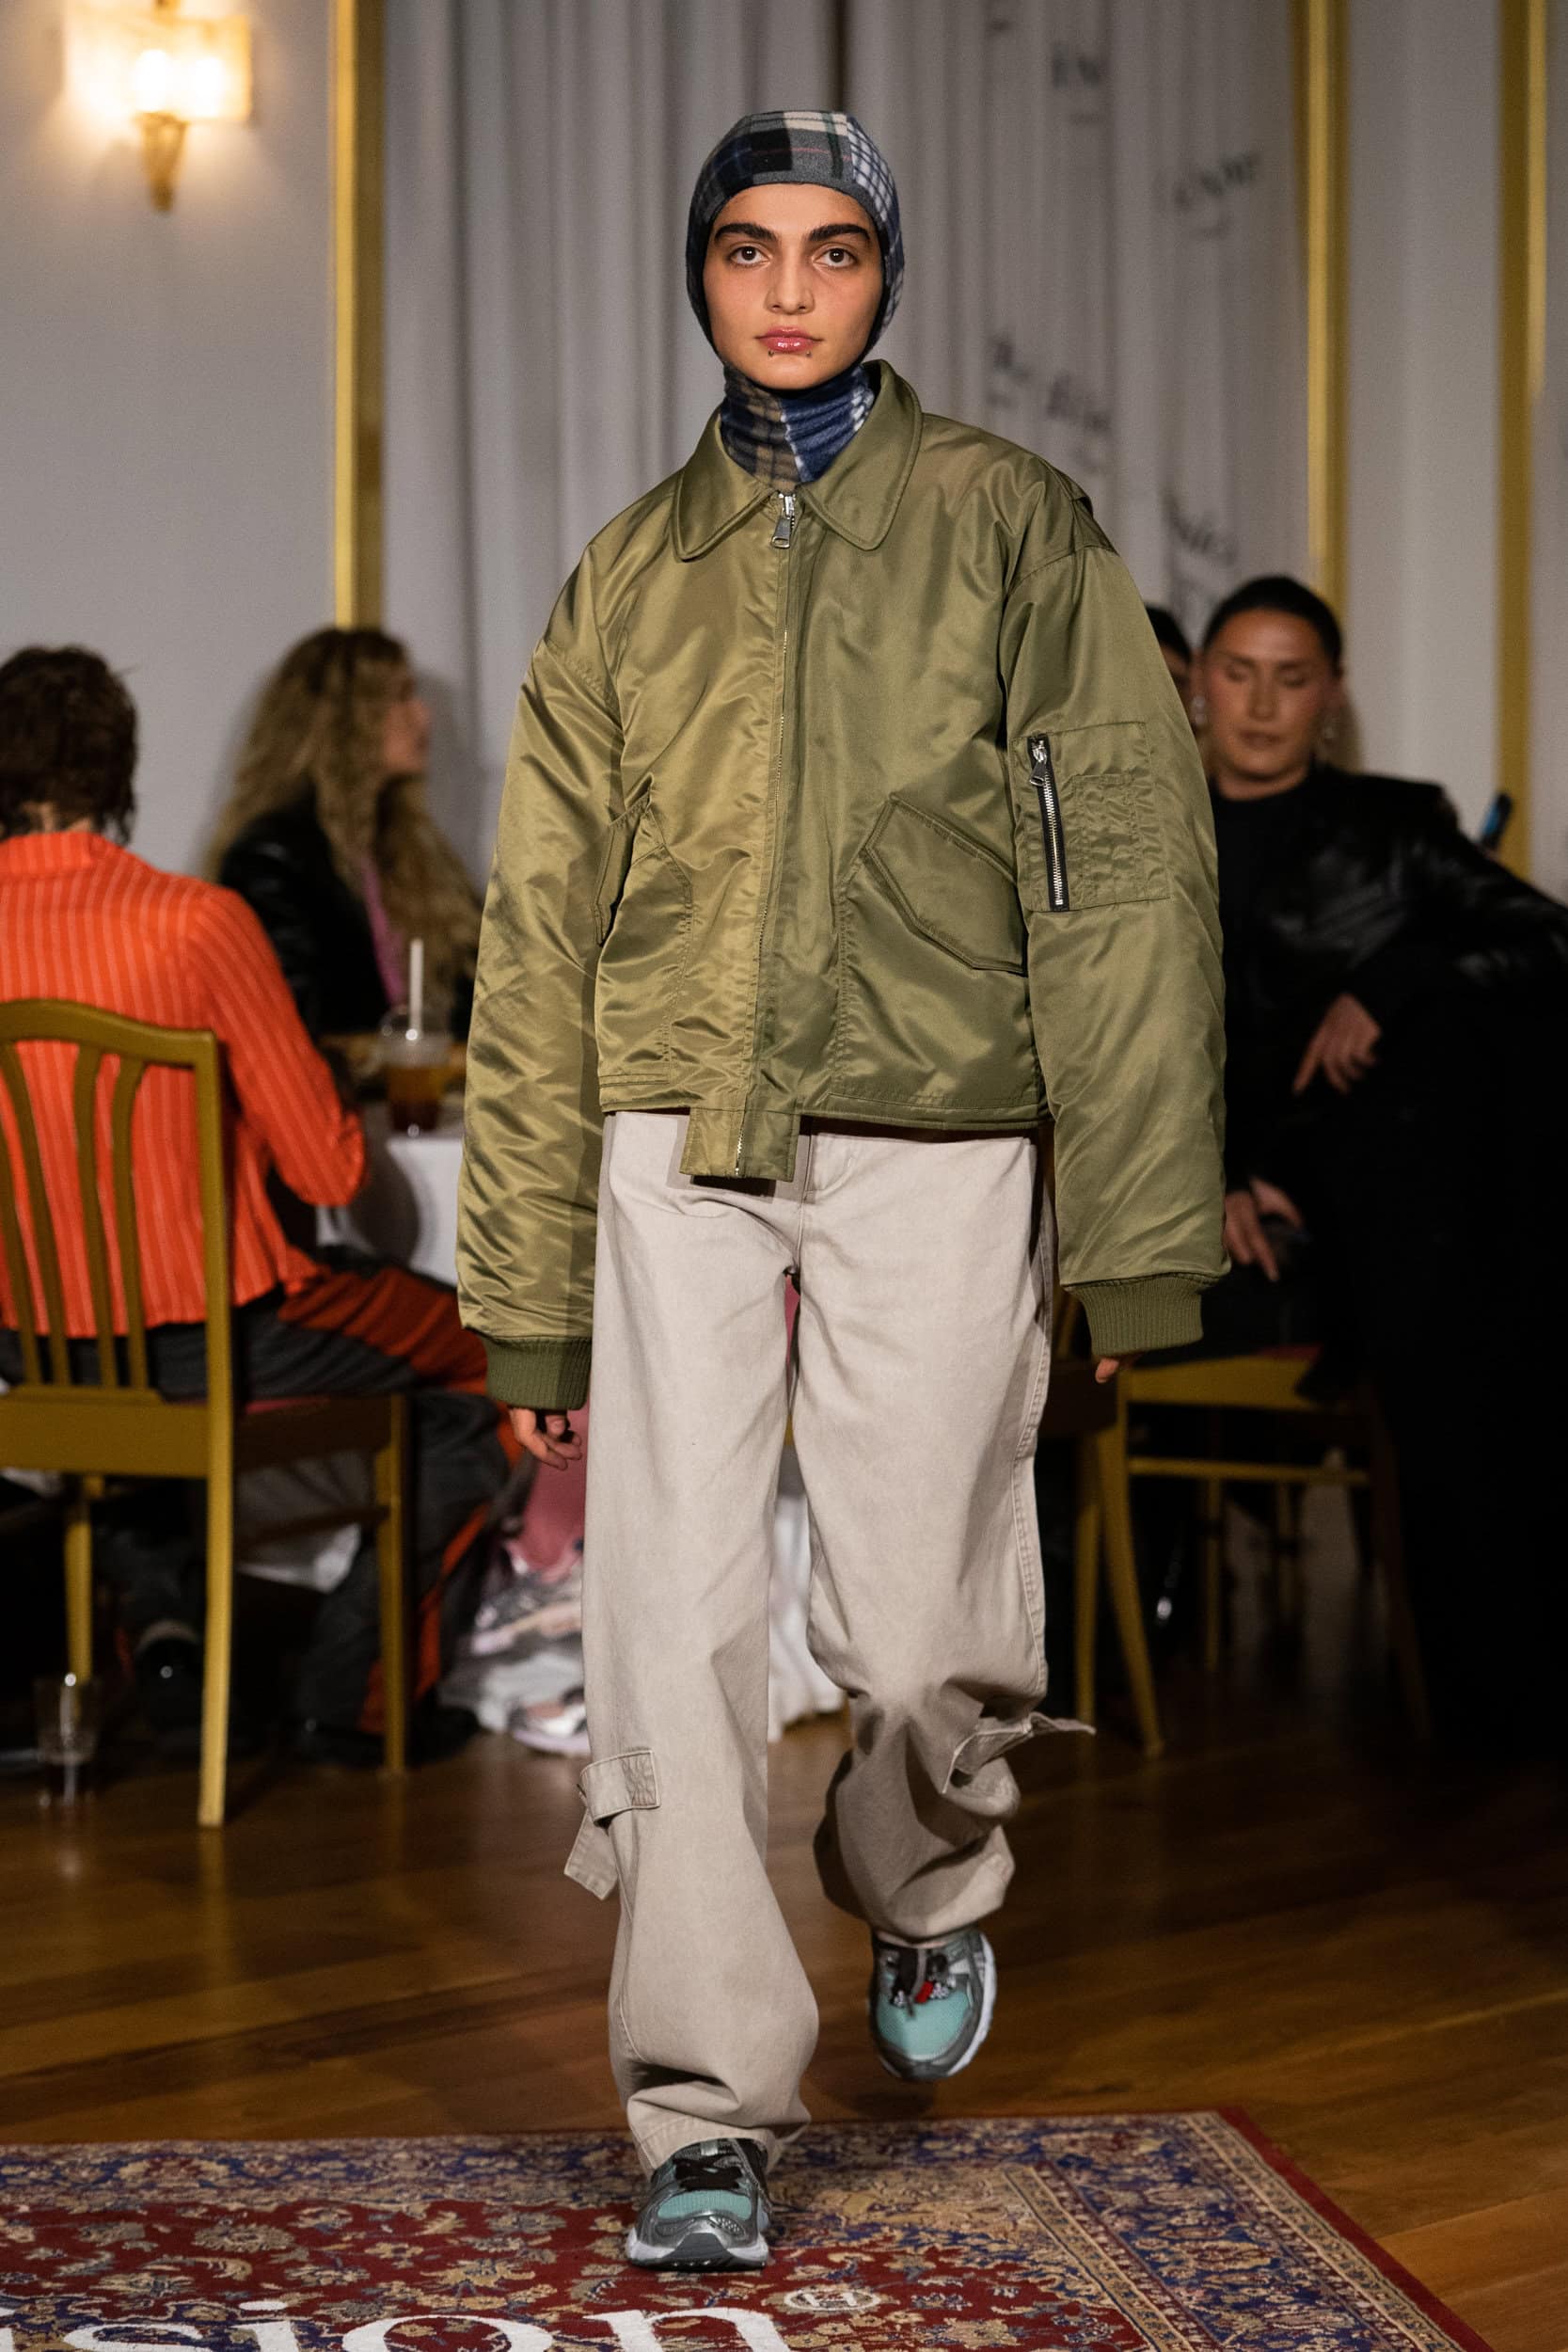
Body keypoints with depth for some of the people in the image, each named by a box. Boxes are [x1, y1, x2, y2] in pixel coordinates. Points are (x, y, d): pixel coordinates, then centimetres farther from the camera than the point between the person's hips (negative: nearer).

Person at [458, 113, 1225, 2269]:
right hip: (680, 1146, 2)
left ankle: (927, 1889, 33)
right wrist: (529, 1288, 9)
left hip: (934, 1144, -2)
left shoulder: (1008, 525, 4)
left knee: (925, 1639, -1)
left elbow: (1124, 876, -1)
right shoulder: (630, 577, 12)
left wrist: (1136, 1230, -8)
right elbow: (541, 937, 13)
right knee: (676, 1631, -4)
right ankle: (712, 2113, 6)